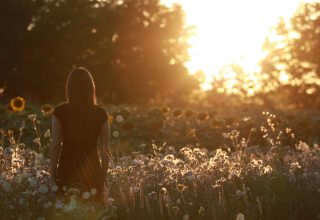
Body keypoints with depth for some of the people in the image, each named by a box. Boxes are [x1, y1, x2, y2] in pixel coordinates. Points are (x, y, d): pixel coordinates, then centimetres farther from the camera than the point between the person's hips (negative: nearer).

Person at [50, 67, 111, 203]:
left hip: (67, 170, -1)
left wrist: (53, 176, 3)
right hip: (92, 172, 1)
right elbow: (105, 150, 1)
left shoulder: (60, 112, -6)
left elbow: (55, 146, -5)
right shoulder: (100, 114, -2)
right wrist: (103, 176, 12)